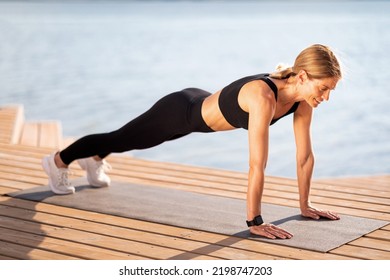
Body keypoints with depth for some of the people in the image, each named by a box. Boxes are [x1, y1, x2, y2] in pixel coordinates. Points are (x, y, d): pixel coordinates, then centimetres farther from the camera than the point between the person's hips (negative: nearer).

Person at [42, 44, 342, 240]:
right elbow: (257, 165, -43)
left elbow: (305, 155, -11)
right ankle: (58, 161, 46)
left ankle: (94, 161, 64)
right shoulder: (263, 97, -43)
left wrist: (304, 204, -7)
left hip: (201, 107, 7)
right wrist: (254, 222, -39)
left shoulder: (302, 97, -19)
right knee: (121, 139, 19)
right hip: (181, 111, -7)